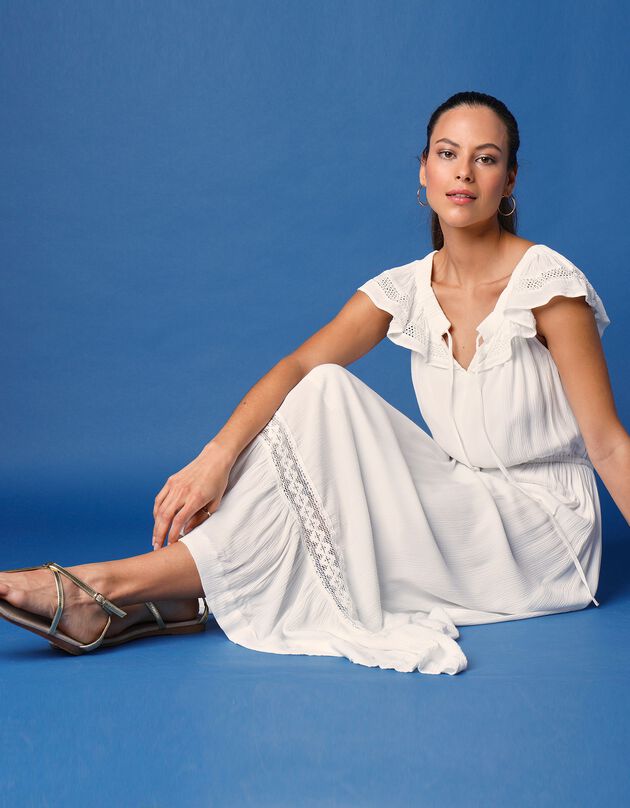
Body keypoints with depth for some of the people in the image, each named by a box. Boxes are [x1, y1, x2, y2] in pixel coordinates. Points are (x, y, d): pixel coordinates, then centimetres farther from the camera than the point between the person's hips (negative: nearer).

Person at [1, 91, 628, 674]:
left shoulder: (547, 281, -14)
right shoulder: (407, 289, 0)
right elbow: (297, 366, -14)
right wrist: (217, 455, -30)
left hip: (539, 534, -4)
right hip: (460, 508, 4)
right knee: (326, 392, -19)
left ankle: (122, 582, -23)